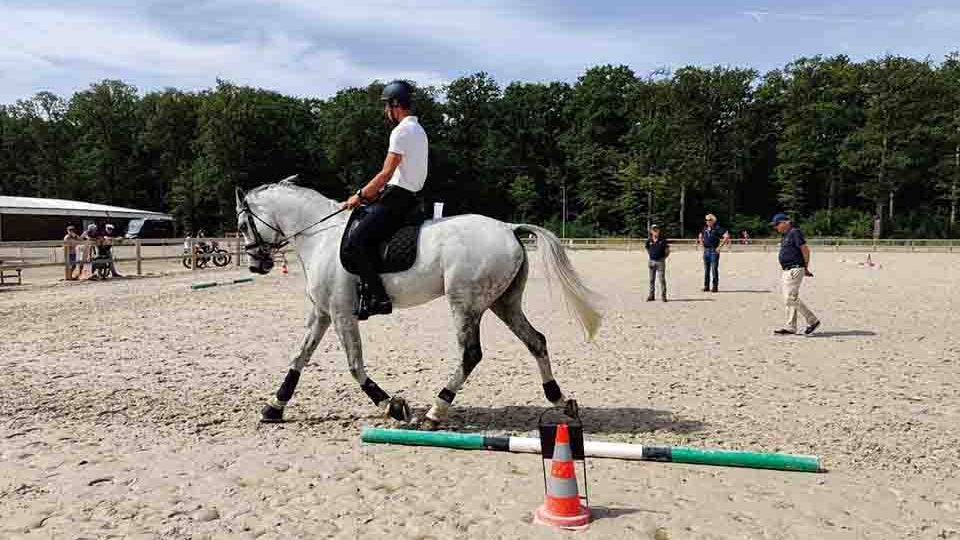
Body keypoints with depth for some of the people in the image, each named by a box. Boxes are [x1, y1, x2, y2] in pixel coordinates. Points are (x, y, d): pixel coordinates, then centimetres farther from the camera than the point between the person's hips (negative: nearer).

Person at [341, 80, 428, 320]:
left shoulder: (402, 130, -12)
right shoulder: (418, 129, 20)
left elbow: (386, 173, -17)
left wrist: (360, 195, -8)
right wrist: (372, 193, 18)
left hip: (397, 198, -11)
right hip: (407, 196, 11)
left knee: (355, 242, -17)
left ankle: (376, 298, -18)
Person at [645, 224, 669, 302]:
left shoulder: (663, 240, -4)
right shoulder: (649, 240, 2)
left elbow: (667, 250, 3)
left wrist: (664, 257, -4)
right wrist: (651, 256, 9)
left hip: (660, 261, -3)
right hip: (652, 261, 3)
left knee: (662, 279, -2)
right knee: (651, 279, 8)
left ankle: (663, 295, 5)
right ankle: (651, 295, 16)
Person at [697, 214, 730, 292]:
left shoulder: (717, 228, -7)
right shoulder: (705, 228, 11)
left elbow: (727, 236, -15)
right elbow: (700, 236, 31)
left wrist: (720, 246, -14)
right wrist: (701, 243, 16)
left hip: (714, 251, -6)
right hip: (706, 251, 6)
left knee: (714, 269, -5)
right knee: (706, 269, 8)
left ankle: (715, 286, 1)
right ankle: (706, 286, 14)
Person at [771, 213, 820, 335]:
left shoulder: (795, 232, -11)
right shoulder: (786, 235, 18)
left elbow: (805, 250, -15)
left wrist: (806, 267, -7)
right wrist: (804, 269, 11)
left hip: (794, 270, -10)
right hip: (786, 271, 10)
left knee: (791, 299, -13)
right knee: (789, 299, 11)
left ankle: (813, 321, -3)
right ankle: (790, 327, 16)